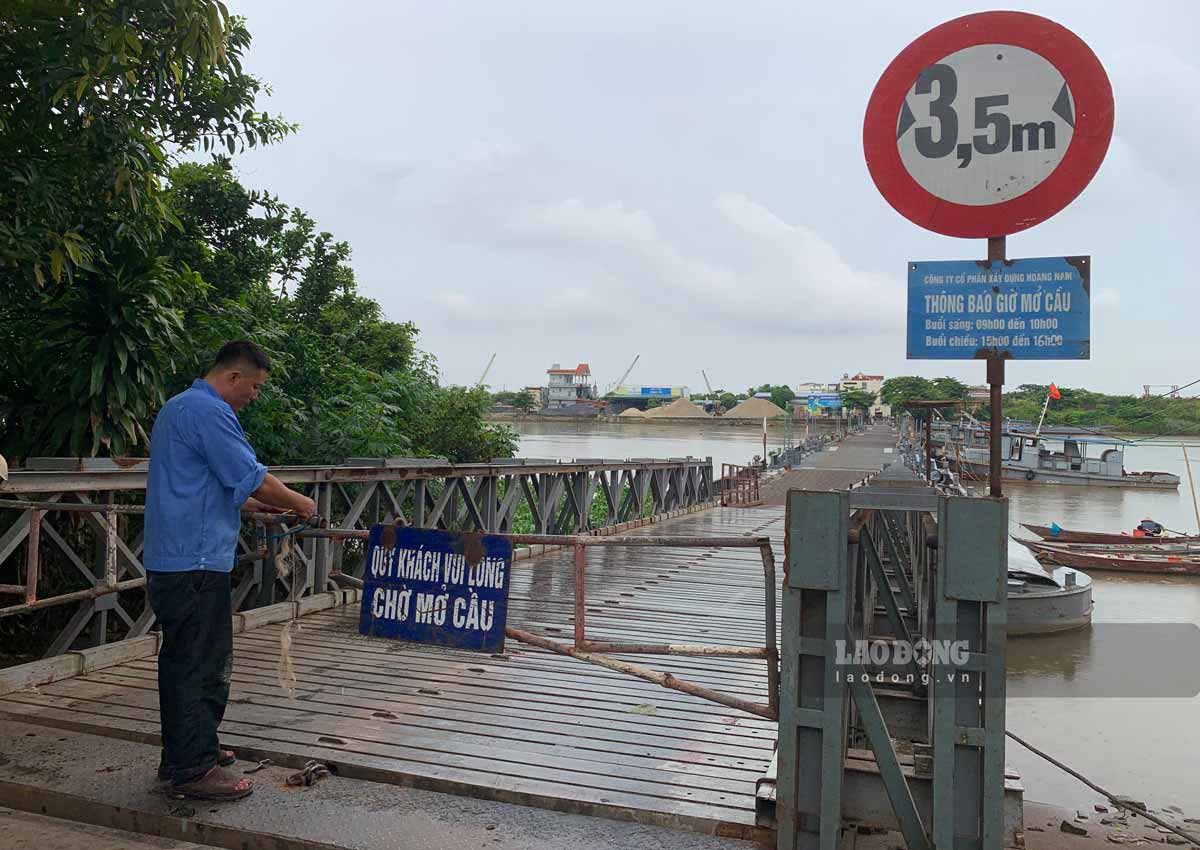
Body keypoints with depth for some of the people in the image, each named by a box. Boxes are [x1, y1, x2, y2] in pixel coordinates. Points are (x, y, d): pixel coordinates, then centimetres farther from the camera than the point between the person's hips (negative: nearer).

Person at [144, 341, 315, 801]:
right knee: (204, 664, -4)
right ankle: (193, 769, 3)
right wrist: (299, 503, -1)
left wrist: (262, 505, 20)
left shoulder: (178, 407, 20)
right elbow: (252, 479, -16)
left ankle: (182, 754, 28)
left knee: (183, 659, 17)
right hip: (196, 561, -11)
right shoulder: (209, 411, -15)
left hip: (168, 560, 11)